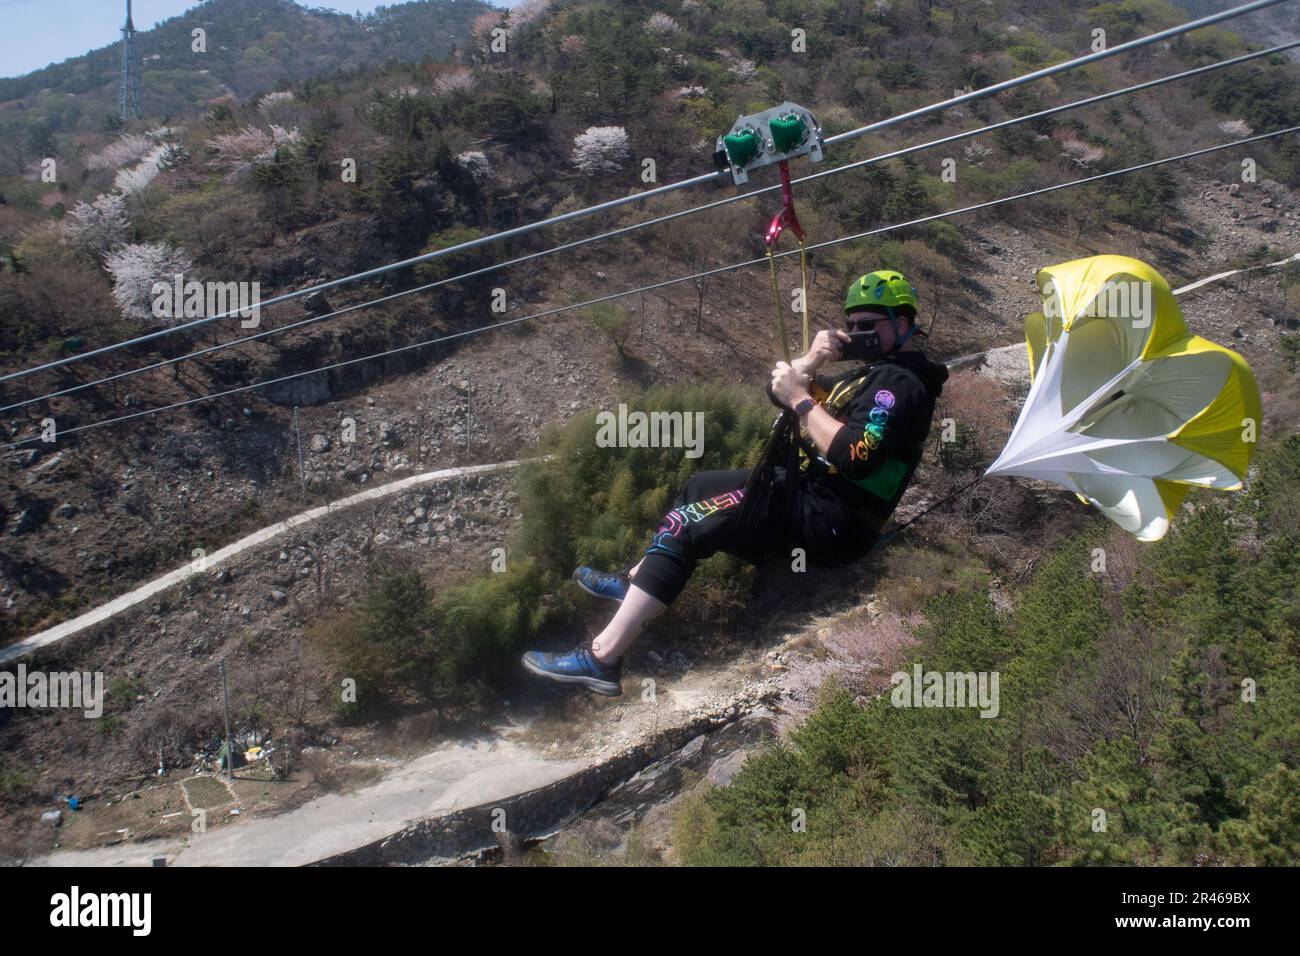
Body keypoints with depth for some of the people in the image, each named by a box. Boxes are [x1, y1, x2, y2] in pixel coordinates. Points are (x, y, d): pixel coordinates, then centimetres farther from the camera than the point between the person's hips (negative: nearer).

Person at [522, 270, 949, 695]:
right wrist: (810, 361, -8)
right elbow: (779, 390, 13)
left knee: (685, 524, -15)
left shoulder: (900, 383, -14)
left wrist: (801, 400, -23)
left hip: (826, 519, -11)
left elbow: (855, 457, -32)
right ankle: (634, 581, 31)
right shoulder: (877, 372, 18)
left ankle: (602, 657, -16)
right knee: (699, 487, 23)